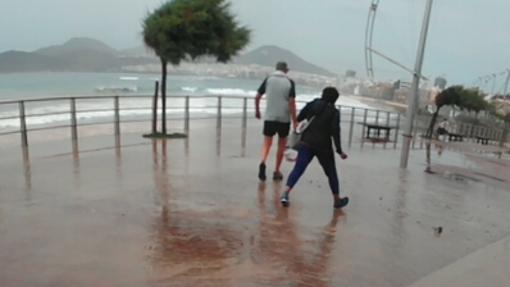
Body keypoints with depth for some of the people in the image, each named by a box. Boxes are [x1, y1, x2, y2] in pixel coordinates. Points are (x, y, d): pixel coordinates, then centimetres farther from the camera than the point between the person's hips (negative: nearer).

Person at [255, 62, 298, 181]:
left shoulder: (268, 79, 1)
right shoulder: (290, 82, -3)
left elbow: (257, 97, 1)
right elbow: (292, 102, -10)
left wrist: (257, 111, 16)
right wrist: (294, 121, -6)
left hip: (269, 117, 1)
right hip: (284, 118, -1)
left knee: (267, 143, 7)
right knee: (281, 145, 13)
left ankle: (263, 162, -21)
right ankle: (276, 171, 18)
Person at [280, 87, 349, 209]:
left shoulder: (312, 104, 7)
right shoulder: (334, 112, -4)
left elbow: (299, 118, 7)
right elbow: (335, 132, -11)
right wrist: (339, 151, -9)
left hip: (306, 143, 3)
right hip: (323, 147, -2)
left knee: (298, 169, -3)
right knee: (331, 173, 14)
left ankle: (286, 193, -23)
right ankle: (337, 200, 29)